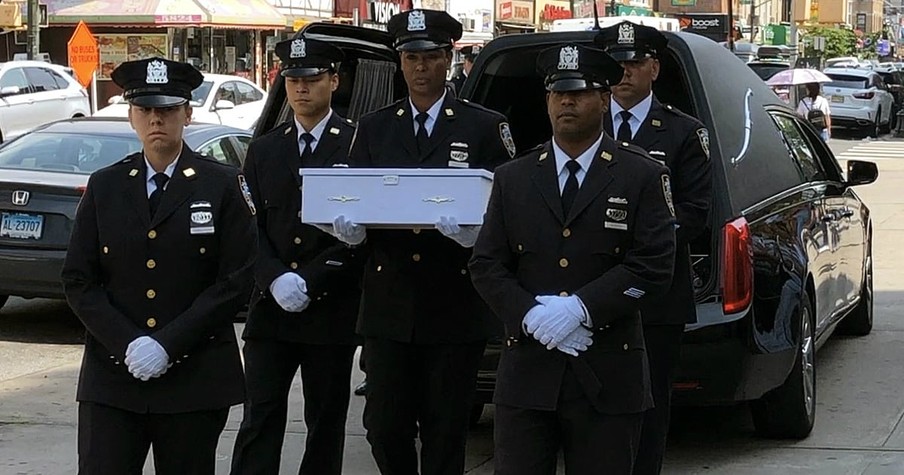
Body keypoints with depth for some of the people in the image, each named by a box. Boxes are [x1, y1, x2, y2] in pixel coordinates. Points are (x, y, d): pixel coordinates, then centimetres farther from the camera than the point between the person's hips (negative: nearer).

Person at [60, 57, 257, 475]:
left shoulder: (223, 186, 2)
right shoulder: (103, 186, 9)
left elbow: (236, 281, -5)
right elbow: (78, 280, 5)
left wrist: (168, 344, -13)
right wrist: (127, 344, -10)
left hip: (195, 379, -1)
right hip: (112, 376, 1)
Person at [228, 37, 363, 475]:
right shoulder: (263, 150, 12)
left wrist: (310, 281, -13)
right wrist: (275, 278, -12)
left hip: (331, 311, -2)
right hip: (270, 308, 3)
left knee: (326, 422, 6)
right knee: (259, 419, -2)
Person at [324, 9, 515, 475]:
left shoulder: (486, 127, 3)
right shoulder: (373, 128, 12)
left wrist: (475, 228, -24)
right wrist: (349, 227, -15)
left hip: (454, 308, -2)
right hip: (389, 303, 2)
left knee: (444, 432, 3)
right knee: (384, 427, 3)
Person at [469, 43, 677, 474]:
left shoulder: (642, 176, 2)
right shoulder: (512, 179, 12)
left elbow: (654, 265, -7)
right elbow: (486, 265, 6)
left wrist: (580, 309, -17)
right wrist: (531, 316, -11)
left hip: (608, 376, -2)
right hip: (526, 372, 2)